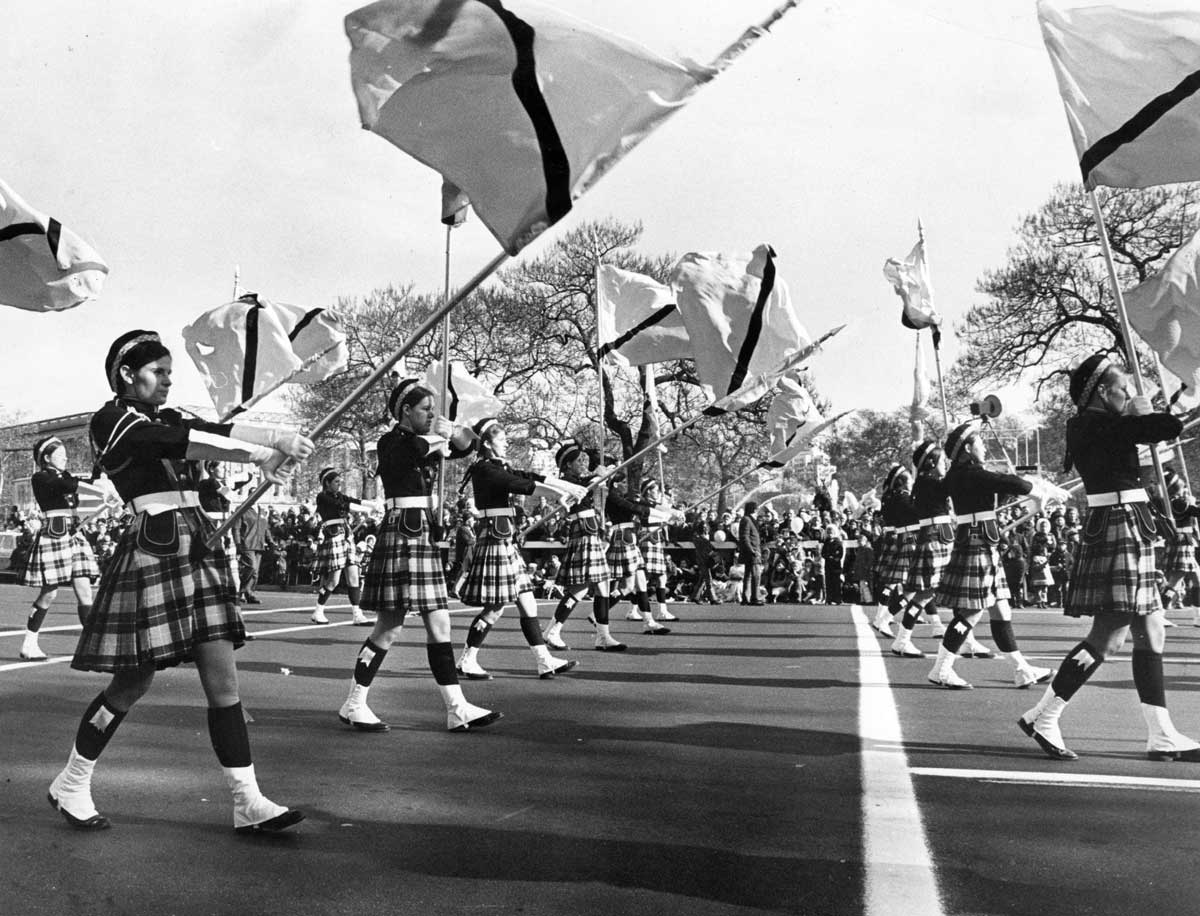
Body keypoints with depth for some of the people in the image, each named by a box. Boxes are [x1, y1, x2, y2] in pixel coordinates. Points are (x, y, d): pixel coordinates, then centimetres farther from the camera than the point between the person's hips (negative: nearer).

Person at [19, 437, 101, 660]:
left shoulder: (65, 476, 19)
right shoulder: (40, 478, -4)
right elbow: (68, 486, -20)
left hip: (74, 534, 7)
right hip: (53, 535, -7)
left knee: (84, 590, 0)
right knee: (49, 593, -4)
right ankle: (29, 644, 8)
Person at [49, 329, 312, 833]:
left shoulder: (166, 420, 18)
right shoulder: (111, 420, -3)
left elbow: (217, 429, 2)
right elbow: (180, 442, -18)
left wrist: (281, 437, -15)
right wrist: (259, 453, -22)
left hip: (197, 550, 7)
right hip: (151, 552, -7)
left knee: (223, 681, 2)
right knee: (133, 682, 3)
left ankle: (248, 802, 5)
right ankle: (70, 785, 27)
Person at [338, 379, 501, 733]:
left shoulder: (428, 440, 16)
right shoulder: (391, 442, -7)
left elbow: (466, 445, 16)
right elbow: (415, 451, -27)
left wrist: (451, 431, -4)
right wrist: (440, 436, -11)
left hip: (426, 537, 8)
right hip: (400, 535, -8)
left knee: (439, 625, 5)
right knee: (390, 628, -4)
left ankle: (457, 709, 7)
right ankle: (354, 705, 10)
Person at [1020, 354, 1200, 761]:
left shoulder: (1088, 425, 15)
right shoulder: (1100, 424, -15)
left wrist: (1140, 417, 10)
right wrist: (1142, 412, -2)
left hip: (1125, 532, 11)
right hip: (1119, 531, -11)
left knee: (1151, 633, 11)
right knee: (1108, 637, -7)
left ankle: (1162, 736, 16)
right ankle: (1043, 718, 1)